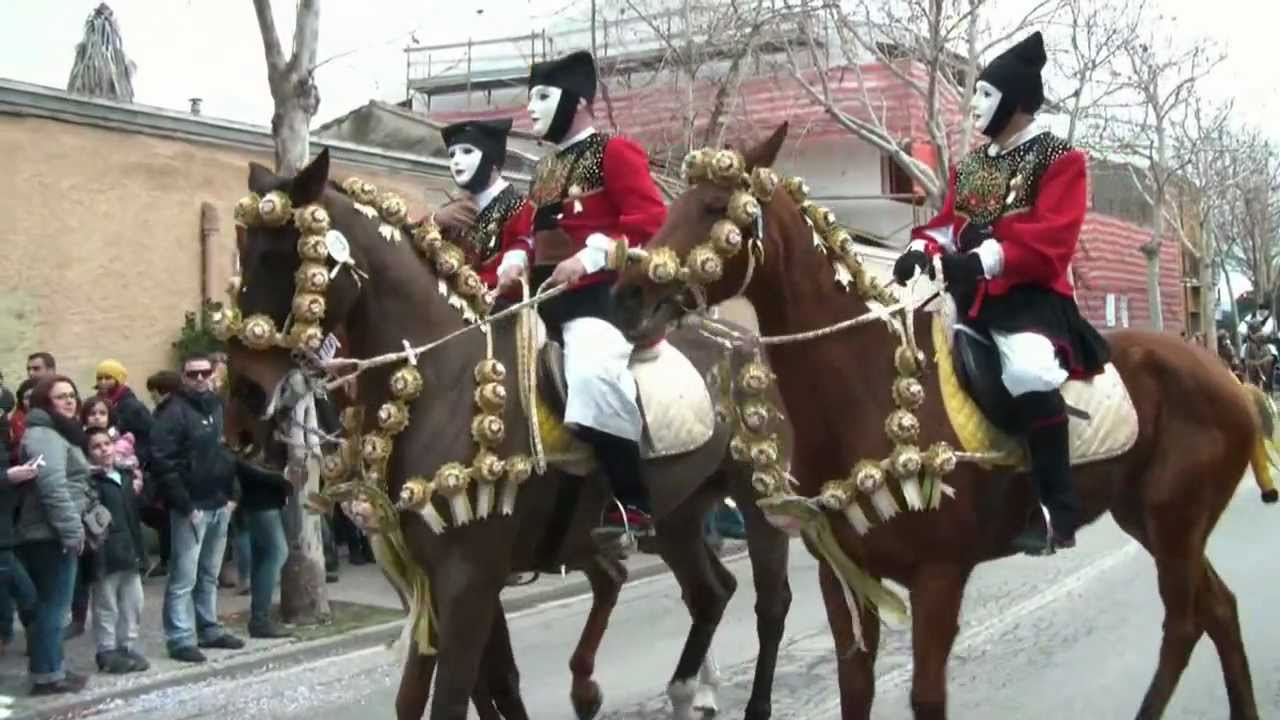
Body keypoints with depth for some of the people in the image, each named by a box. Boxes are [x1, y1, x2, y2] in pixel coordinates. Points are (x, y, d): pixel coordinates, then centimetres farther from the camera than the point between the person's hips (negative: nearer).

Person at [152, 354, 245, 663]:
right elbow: (163, 462, -18)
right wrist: (185, 505, -19)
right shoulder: (173, 412, -10)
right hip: (191, 507, -7)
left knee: (210, 575, 16)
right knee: (184, 578, -5)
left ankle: (209, 629, 25)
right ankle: (181, 639, -1)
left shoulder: (217, 407, 14)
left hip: (220, 505, 8)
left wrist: (233, 493, 11)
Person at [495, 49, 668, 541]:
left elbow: (650, 219, -13)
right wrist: (513, 260, 1)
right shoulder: (543, 171, 23)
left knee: (592, 374, -34)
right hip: (544, 299, 9)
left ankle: (632, 501, -25)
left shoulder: (614, 152, -1)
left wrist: (590, 256, -24)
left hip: (597, 297, -9)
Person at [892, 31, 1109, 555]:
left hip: (1031, 296, -8)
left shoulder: (1060, 160, -1)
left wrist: (984, 259, -30)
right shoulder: (969, 167, 20)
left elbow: (1050, 238, -15)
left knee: (1027, 371, -37)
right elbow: (948, 222, 15)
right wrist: (924, 249, -10)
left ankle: (1059, 509, -24)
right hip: (971, 296, 8)